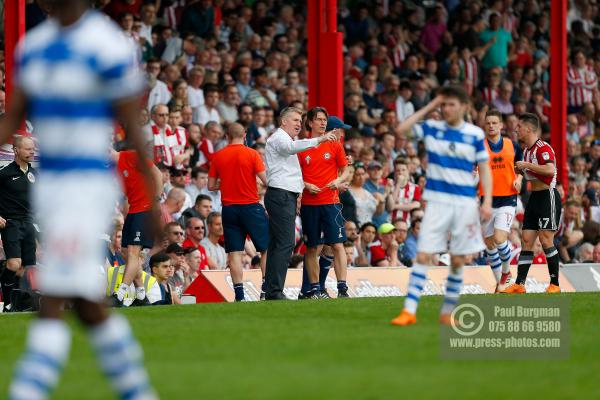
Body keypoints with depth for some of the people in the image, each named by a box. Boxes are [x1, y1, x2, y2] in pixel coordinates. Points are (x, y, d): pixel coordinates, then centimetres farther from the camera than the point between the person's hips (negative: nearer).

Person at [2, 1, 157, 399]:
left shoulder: (108, 48, -13)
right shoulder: (34, 46, 9)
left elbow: (134, 130, -10)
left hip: (88, 186, -8)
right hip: (48, 184, 8)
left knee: (52, 305, -11)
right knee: (88, 307, 13)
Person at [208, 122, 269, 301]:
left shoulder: (217, 157, 3)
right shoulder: (251, 154, -6)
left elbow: (211, 185, 8)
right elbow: (266, 180, -10)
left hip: (229, 209, 3)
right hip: (251, 206, -3)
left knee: (234, 253, 2)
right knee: (267, 248, 7)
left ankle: (239, 293, -3)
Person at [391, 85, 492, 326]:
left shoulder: (475, 134, 3)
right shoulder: (432, 129, 4)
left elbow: (484, 169, 6)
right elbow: (402, 129, -8)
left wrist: (487, 201, -6)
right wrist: (429, 107, -2)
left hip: (465, 203, 1)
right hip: (437, 201, -1)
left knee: (458, 261, 4)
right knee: (423, 256, -10)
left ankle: (447, 312, 15)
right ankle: (409, 311, -12)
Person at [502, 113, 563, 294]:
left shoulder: (543, 148, -15)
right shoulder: (527, 150, 15)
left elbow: (550, 170, -31)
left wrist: (526, 165, -24)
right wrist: (519, 170, 16)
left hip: (548, 196, -9)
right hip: (534, 198, 9)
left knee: (546, 240, -9)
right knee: (526, 240, 3)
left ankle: (555, 284, -1)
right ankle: (519, 284, 0)